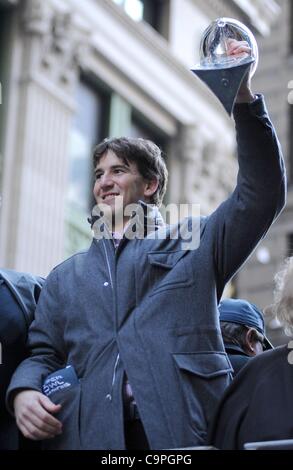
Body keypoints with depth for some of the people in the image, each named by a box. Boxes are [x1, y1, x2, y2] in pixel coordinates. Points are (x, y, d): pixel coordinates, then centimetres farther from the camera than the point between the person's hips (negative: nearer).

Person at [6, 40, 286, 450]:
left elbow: (261, 193, 4)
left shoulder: (194, 244, 16)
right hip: (88, 436, 2)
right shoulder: (67, 277, 25)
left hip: (187, 433, -2)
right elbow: (43, 354, 21)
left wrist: (243, 98, -5)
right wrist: (23, 391, -3)